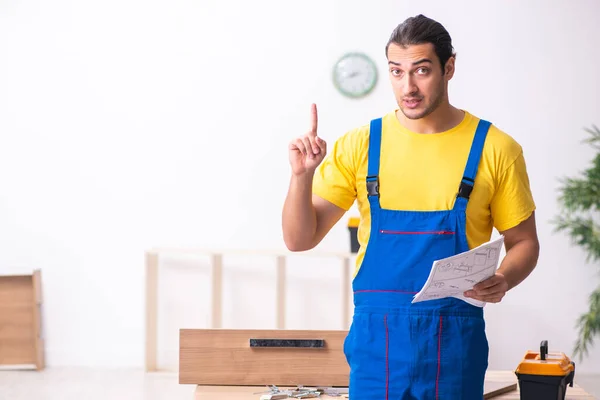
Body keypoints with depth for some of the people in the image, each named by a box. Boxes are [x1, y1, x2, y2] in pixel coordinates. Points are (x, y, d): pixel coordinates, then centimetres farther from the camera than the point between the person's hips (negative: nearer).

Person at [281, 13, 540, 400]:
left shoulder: (495, 149, -2)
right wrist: (302, 177, -15)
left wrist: (503, 280, -13)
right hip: (376, 336, 1)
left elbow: (524, 242, 7)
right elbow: (300, 239, 2)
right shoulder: (360, 145, 1)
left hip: (455, 339, -1)